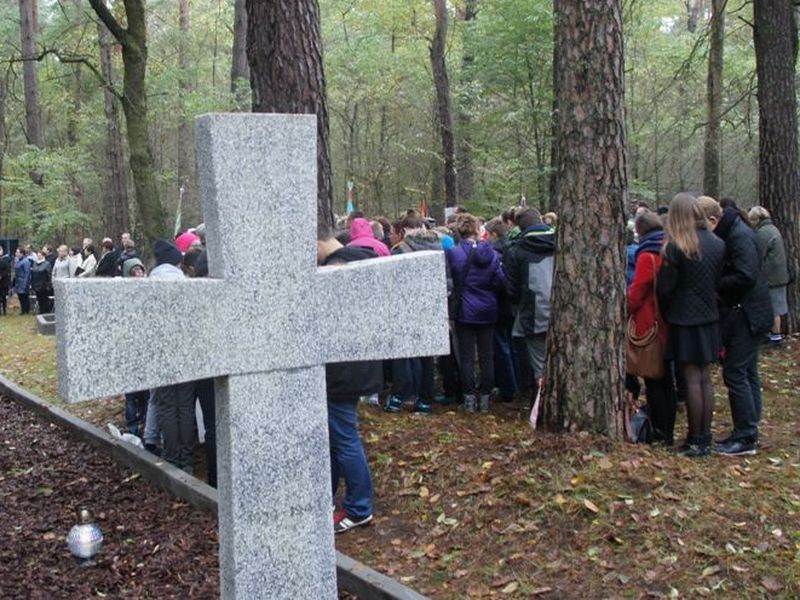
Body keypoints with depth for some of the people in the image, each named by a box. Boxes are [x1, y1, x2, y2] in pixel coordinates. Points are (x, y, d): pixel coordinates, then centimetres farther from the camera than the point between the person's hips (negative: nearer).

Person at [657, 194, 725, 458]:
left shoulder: (675, 248, -14)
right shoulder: (718, 245, 2)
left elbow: (664, 288, -11)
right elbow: (720, 281, 8)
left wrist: (666, 314, 5)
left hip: (685, 321, -5)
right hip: (710, 319, 5)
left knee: (692, 379, -1)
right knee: (705, 379, 10)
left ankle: (695, 441, 5)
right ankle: (705, 438, 16)